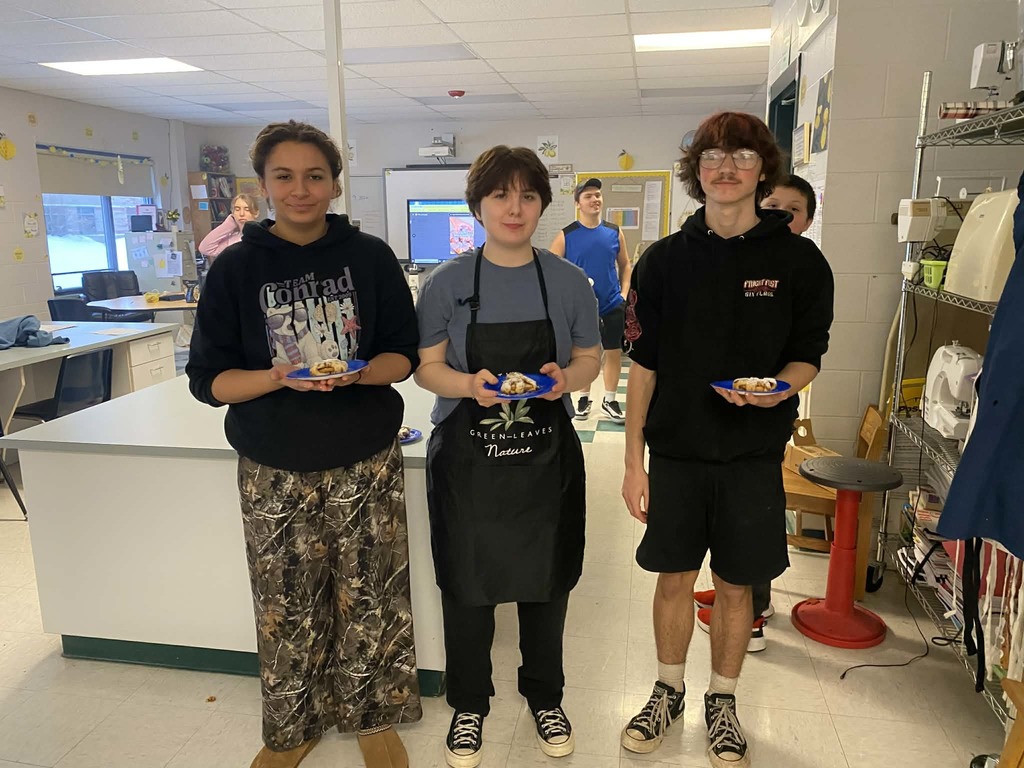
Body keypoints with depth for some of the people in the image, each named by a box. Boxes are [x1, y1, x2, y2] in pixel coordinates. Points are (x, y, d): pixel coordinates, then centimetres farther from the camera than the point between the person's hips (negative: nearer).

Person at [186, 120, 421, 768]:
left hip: (366, 463, 0)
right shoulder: (237, 267, 0)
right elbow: (208, 379, -1)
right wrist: (279, 377, -20)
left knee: (369, 596, 8)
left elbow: (404, 354, 2)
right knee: (286, 607, 10)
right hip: (275, 470, 1)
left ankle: (373, 715, 32)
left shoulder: (371, 257, 0)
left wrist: (356, 373, -18)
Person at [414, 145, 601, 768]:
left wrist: (567, 377, -17)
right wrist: (470, 384, -21)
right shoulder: (446, 284, -2)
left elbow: (590, 360, 6)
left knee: (546, 584, 15)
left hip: (547, 459, 1)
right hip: (467, 460, -1)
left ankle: (546, 697, 40)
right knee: (468, 587, 10)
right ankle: (470, 704, 35)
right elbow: (426, 367, -1)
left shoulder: (569, 281, 1)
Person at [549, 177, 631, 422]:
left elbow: (625, 265, 11)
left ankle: (610, 400, 23)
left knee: (614, 352, 7)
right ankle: (584, 398, 27)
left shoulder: (614, 232, 2)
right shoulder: (566, 236, -6)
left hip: (612, 306, 2)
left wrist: (624, 294, 0)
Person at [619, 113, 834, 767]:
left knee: (736, 584, 12)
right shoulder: (664, 260, -1)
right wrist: (634, 461, -3)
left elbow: (809, 355, 4)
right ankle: (669, 692, 35)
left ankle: (723, 701, 35)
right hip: (675, 449, 1)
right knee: (675, 577, 12)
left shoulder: (799, 260, -3)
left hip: (754, 453, 0)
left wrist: (778, 388, -21)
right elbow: (643, 365, -1)